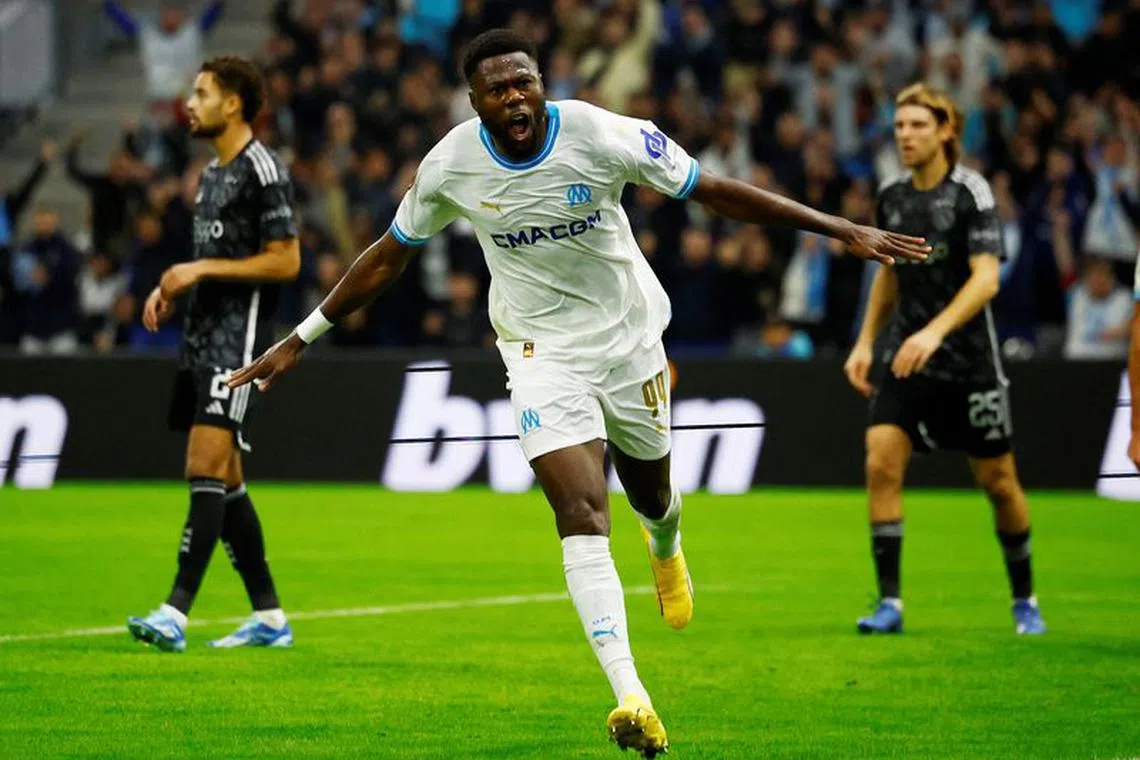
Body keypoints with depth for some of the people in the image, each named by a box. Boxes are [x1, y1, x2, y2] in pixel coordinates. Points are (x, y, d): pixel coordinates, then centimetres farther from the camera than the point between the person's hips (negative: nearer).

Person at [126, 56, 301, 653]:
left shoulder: (262, 171, -11)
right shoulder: (212, 173, 18)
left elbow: (285, 262, -15)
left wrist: (203, 269, -16)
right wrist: (173, 287, 10)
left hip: (238, 338, -10)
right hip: (201, 336, 10)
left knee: (207, 470, -16)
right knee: (224, 481, 10)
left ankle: (176, 613, -22)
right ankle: (268, 617, 16)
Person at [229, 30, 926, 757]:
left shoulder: (601, 136, -21)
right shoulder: (451, 166, -14)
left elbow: (718, 191, -14)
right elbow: (388, 257, 1)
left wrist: (843, 229, -15)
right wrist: (298, 341, 3)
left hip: (629, 336, 1)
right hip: (544, 353, -1)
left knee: (651, 492, 19)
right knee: (582, 513, -17)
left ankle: (666, 547, 60)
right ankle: (630, 696, -24)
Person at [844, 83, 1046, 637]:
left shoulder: (969, 191, -12)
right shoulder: (892, 196, 5)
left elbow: (986, 278, -21)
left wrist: (935, 331, -33)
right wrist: (865, 341, 14)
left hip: (967, 358, -4)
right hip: (905, 356, 4)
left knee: (997, 480, 6)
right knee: (881, 463, -14)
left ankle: (1024, 600, 25)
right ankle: (889, 602, -10)